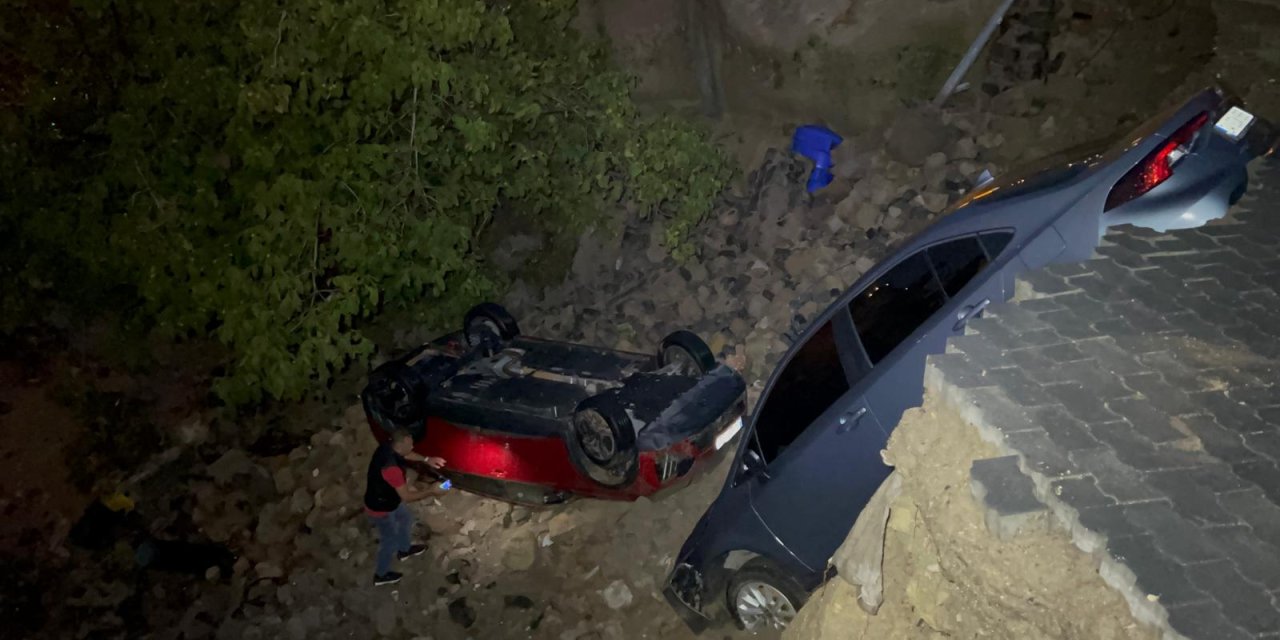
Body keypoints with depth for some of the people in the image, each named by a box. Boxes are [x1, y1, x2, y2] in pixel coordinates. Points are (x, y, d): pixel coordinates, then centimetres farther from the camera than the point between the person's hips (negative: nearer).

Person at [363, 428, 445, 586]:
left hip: (389, 499, 8)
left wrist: (426, 459, 2)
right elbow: (407, 497, -33)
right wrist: (432, 491, -26)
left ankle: (404, 549, 58)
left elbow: (405, 454, 9)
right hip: (380, 508, -8)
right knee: (390, 540, 16)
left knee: (406, 519, 31)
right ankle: (381, 575, 41)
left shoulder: (388, 447, -17)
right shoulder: (391, 468, -43)